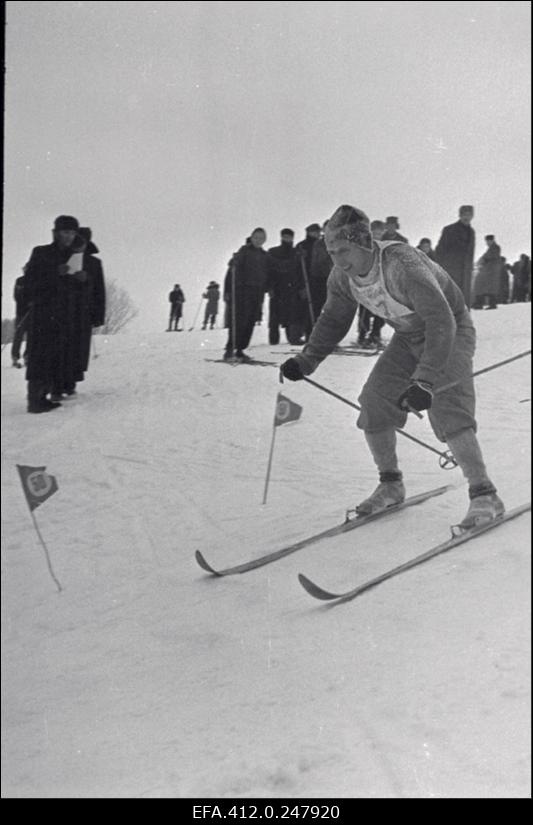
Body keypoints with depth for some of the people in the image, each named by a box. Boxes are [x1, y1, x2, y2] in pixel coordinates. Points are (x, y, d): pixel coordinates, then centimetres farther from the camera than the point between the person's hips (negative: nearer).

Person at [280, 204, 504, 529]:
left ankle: (485, 496, -14)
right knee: (374, 401, -4)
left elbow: (441, 322, -42)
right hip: (409, 336, 7)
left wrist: (424, 381, -50)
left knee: (447, 409, -24)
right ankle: (391, 485, 13)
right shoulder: (342, 277, -13)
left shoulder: (403, 265, -37)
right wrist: (307, 360, -6)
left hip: (450, 331, -7)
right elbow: (333, 321, 6)